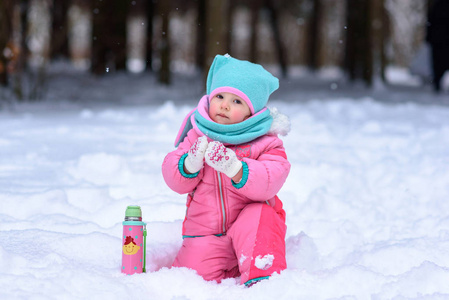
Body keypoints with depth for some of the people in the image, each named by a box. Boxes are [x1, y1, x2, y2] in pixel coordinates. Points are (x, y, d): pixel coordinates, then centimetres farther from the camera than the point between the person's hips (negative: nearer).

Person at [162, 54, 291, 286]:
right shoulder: (198, 136, 5)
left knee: (258, 217, -35)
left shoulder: (264, 143, -4)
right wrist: (190, 164, -23)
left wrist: (235, 170, -38)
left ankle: (260, 277, -33)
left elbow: (269, 182, -21)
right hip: (205, 232, 2)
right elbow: (175, 180, 1)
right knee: (198, 269, -22)